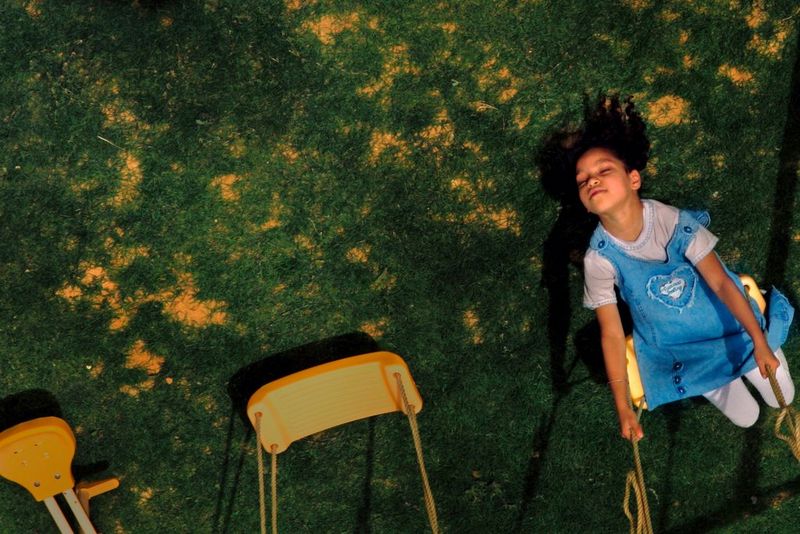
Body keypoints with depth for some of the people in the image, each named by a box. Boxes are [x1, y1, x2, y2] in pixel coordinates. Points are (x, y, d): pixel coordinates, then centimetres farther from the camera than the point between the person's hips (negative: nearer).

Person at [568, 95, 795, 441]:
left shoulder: (674, 222, -28)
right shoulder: (599, 259, -26)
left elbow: (721, 282, -21)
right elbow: (611, 334, -19)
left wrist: (760, 341, -27)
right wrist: (623, 407, -19)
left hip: (729, 322, 0)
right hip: (676, 352, 0)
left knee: (782, 398, 14)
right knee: (745, 417, 9)